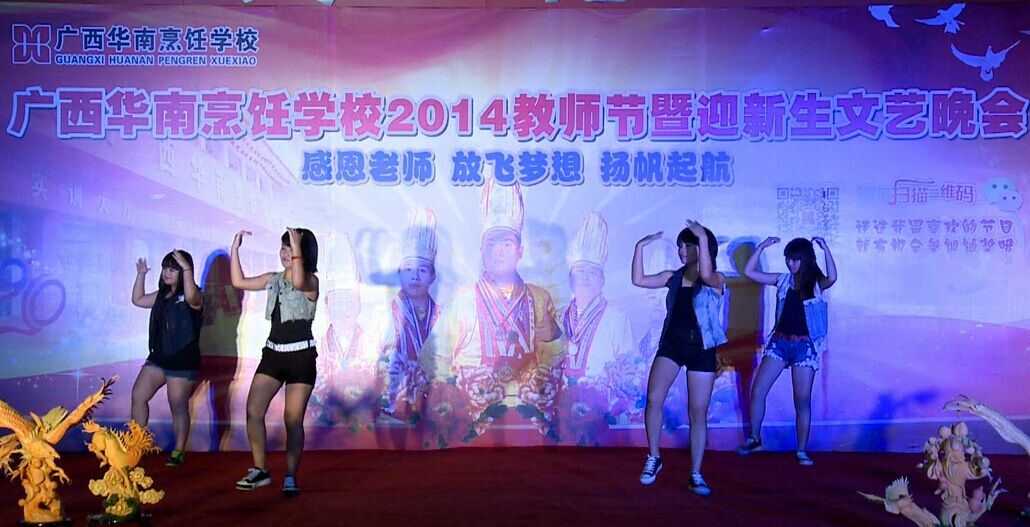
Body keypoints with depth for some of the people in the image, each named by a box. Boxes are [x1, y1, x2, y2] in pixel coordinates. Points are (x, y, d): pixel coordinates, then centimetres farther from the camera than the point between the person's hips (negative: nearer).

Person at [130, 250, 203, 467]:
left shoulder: (194, 297, -10)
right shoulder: (162, 295, 13)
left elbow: (191, 297, -34)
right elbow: (138, 300, 24)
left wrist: (187, 269, -38)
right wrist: (141, 275, 16)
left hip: (183, 361, -7)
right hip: (158, 357, 8)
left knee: (178, 407, -1)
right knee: (138, 396, 6)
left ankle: (178, 452, 12)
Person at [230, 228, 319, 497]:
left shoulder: (311, 281, -7)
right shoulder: (273, 279, 11)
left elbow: (298, 281, -31)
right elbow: (239, 282, 13)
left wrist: (297, 247, -30)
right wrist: (235, 248, 8)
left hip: (301, 356, -6)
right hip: (273, 353, 6)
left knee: (293, 420, -2)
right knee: (253, 411, -1)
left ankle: (290, 477, 9)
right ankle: (260, 470, 13)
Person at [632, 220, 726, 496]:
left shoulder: (717, 279, -4)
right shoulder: (674, 277, 8)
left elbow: (705, 274, -29)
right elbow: (638, 280, 3)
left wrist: (704, 238, -34)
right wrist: (640, 246, -2)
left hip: (702, 351, -3)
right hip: (671, 345, 3)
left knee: (698, 414, 2)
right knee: (654, 399, -17)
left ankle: (696, 475, 13)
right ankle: (653, 458, 2)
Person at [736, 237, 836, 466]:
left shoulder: (816, 284, -1)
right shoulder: (783, 280, 7)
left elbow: (832, 278, -24)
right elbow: (749, 272, 6)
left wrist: (825, 249, -25)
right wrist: (761, 247, -1)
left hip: (804, 346, -3)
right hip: (779, 341, 3)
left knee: (803, 400, 0)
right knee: (757, 391, -1)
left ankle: (802, 451, 12)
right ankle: (754, 439, 15)